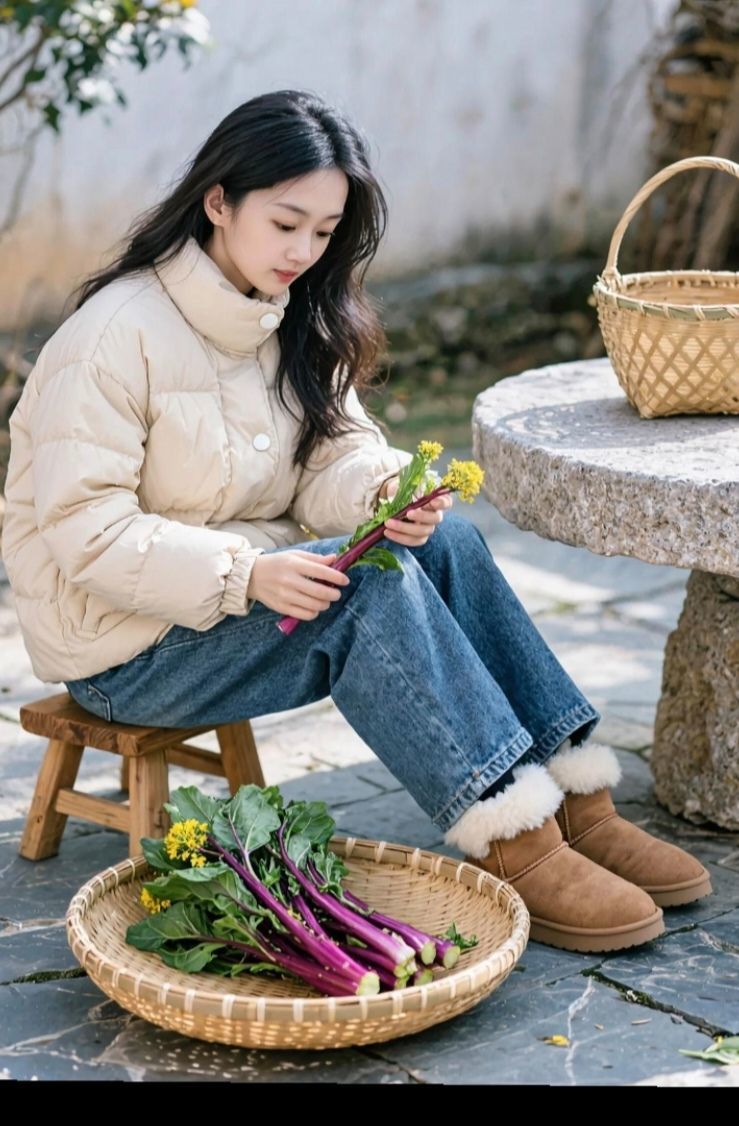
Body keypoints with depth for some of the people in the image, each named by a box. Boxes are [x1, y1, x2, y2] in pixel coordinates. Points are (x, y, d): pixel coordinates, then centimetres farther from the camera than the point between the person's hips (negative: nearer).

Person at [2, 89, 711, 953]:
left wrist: (381, 492, -21)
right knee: (371, 578, -29)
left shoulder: (293, 320, 8)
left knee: (444, 541, -15)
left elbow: (335, 454, 4)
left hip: (248, 587, 7)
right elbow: (85, 531, -22)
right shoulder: (117, 335, -18)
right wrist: (245, 573, -33)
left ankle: (575, 800, -16)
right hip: (126, 649, -7)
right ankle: (513, 840, -28)